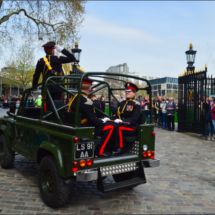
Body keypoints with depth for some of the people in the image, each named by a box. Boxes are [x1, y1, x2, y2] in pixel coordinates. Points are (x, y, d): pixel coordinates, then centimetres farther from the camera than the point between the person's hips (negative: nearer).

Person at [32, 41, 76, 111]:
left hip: (46, 88, 2)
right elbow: (72, 58, 3)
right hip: (57, 88, -2)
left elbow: (36, 76, 9)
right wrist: (62, 49, 4)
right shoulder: (58, 59, -1)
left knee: (49, 108, 4)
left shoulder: (41, 61, 6)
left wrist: (34, 87, 21)